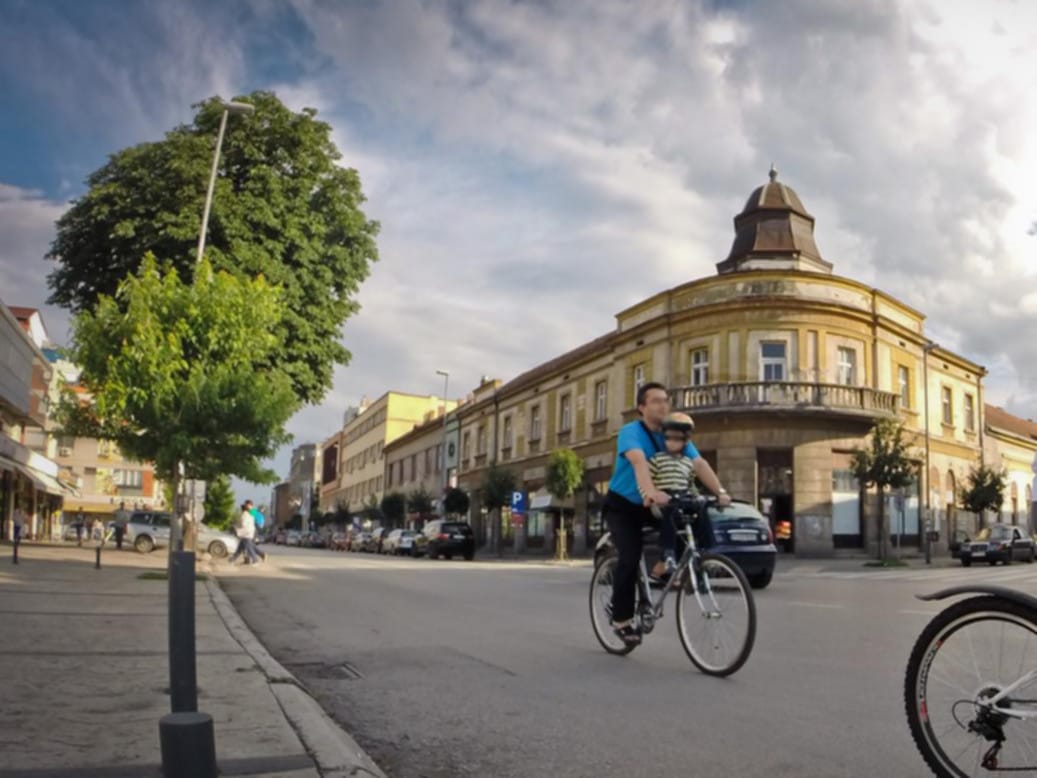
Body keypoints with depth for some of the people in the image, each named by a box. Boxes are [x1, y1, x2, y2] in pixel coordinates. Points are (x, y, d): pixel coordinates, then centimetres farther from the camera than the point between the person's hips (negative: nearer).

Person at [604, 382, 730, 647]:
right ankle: (621, 619, -8)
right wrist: (651, 492, -56)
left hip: (652, 505, 5)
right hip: (622, 505, -5)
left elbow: (699, 463, -17)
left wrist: (720, 491, -32)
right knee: (630, 556, -21)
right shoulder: (630, 432, -19)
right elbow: (639, 461, -39)